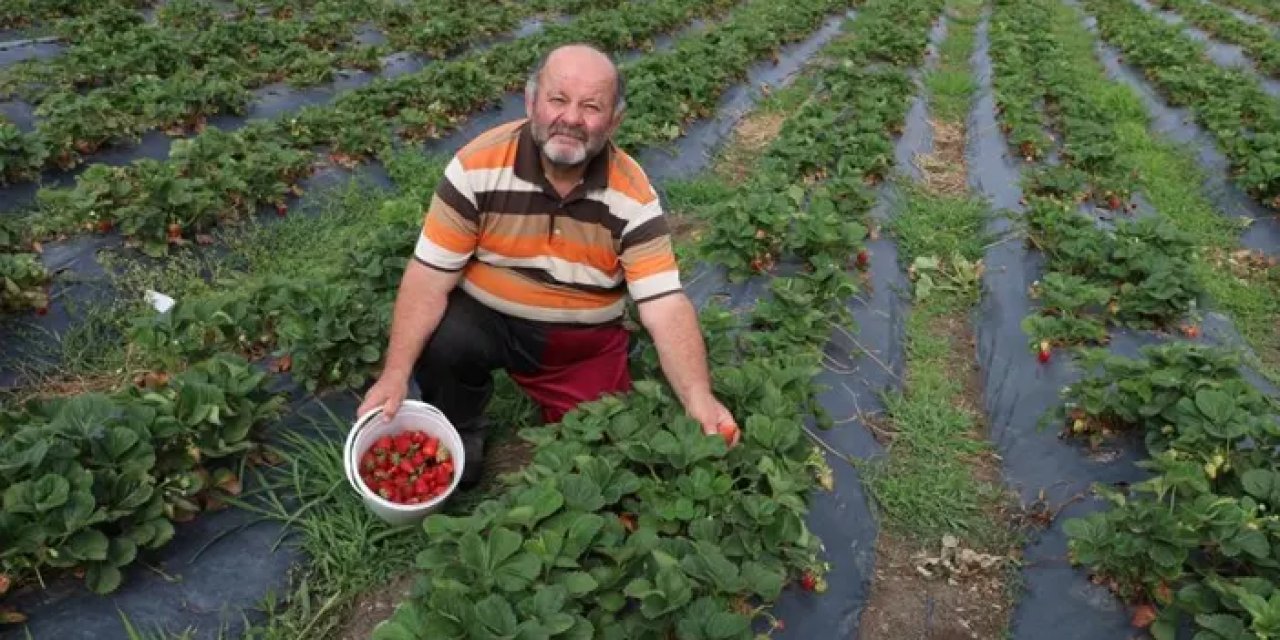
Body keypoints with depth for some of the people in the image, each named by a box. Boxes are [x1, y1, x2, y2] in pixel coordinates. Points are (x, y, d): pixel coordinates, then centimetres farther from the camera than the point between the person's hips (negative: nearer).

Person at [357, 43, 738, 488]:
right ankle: (461, 433, 4)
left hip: (585, 342, 1)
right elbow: (429, 278, -17)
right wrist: (396, 373, -30)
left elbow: (666, 304, -22)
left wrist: (699, 399, -37)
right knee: (436, 344, -31)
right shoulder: (478, 166, -19)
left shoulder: (632, 194, -16)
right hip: (487, 320, -1)